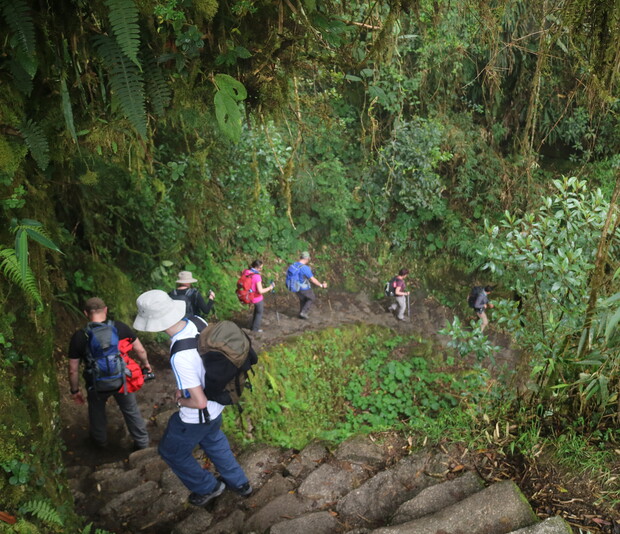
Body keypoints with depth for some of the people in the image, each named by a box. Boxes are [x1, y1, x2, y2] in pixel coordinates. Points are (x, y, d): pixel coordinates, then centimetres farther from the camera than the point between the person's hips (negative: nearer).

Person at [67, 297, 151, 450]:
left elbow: (73, 370, -9)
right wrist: (145, 363, 14)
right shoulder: (120, 327, -16)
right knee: (131, 411, 23)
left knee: (97, 411, 31)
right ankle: (142, 443, 38)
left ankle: (100, 439, 54)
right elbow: (140, 350, -7)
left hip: (97, 386, 0)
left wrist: (75, 391, 7)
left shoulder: (79, 337, -17)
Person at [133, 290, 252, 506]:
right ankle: (238, 482, 52)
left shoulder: (180, 357, -40)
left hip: (197, 417, -7)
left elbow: (199, 402, -32)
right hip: (217, 403, 7)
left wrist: (181, 400, -10)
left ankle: (208, 487, 44)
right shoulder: (197, 322, -17)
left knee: (171, 452, 23)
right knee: (213, 440, 35)